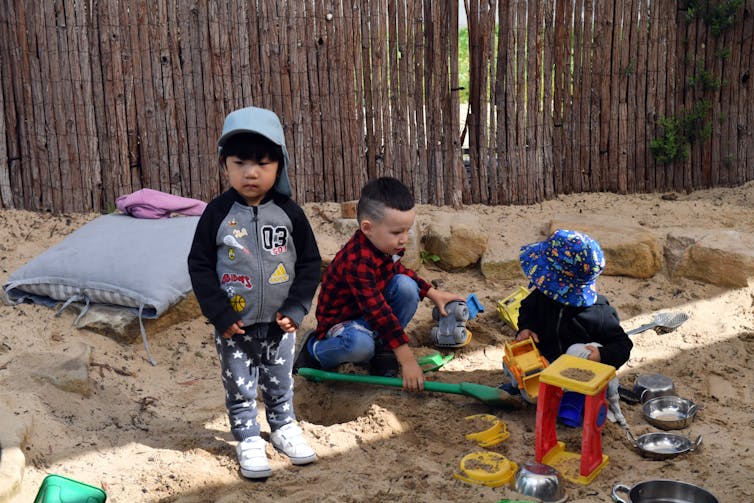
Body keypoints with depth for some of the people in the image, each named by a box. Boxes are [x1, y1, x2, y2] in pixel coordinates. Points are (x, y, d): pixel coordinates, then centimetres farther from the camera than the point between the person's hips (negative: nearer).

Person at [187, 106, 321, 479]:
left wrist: (296, 308, -8)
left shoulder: (289, 213, -6)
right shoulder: (217, 213, -9)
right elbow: (199, 266, -6)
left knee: (280, 383, 18)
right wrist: (220, 314, -12)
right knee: (240, 388, 11)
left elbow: (310, 263, 0)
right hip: (234, 326, -1)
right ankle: (248, 439, 28)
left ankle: (283, 426, 39)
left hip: (280, 324, 2)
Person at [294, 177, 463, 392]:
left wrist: (432, 293, 11)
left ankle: (382, 348, -3)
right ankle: (315, 349, -5)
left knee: (406, 285, -16)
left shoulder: (387, 244, -8)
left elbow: (398, 269, 18)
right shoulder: (357, 262, -35)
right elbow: (377, 312, -38)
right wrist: (407, 359, -39)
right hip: (342, 320, -8)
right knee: (360, 345, -40)